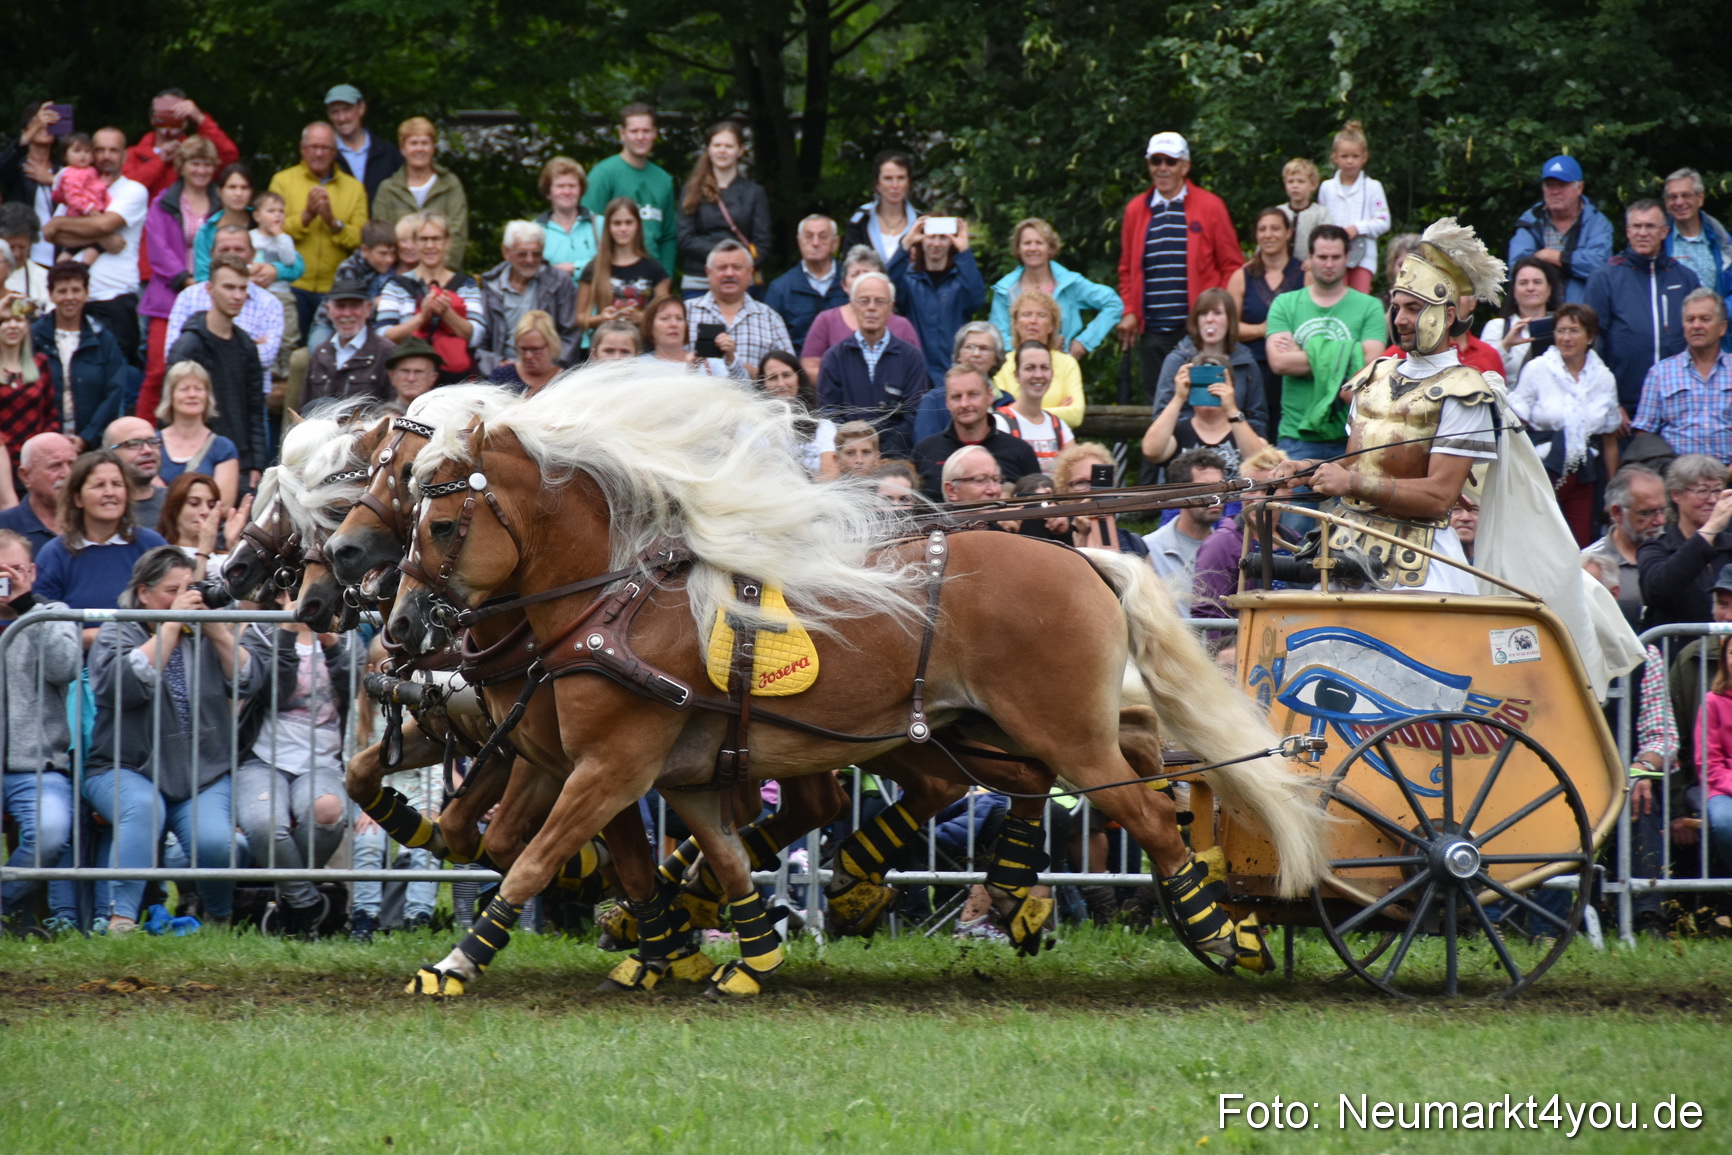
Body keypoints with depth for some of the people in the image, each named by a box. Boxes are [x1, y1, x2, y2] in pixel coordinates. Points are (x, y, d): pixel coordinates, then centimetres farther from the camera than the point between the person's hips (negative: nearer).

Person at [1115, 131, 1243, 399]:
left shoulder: (1210, 206, 2)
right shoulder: (1136, 210, 12)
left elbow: (1232, 265, 3)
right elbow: (1127, 269, 18)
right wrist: (1129, 311, 5)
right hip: (1154, 333, 3)